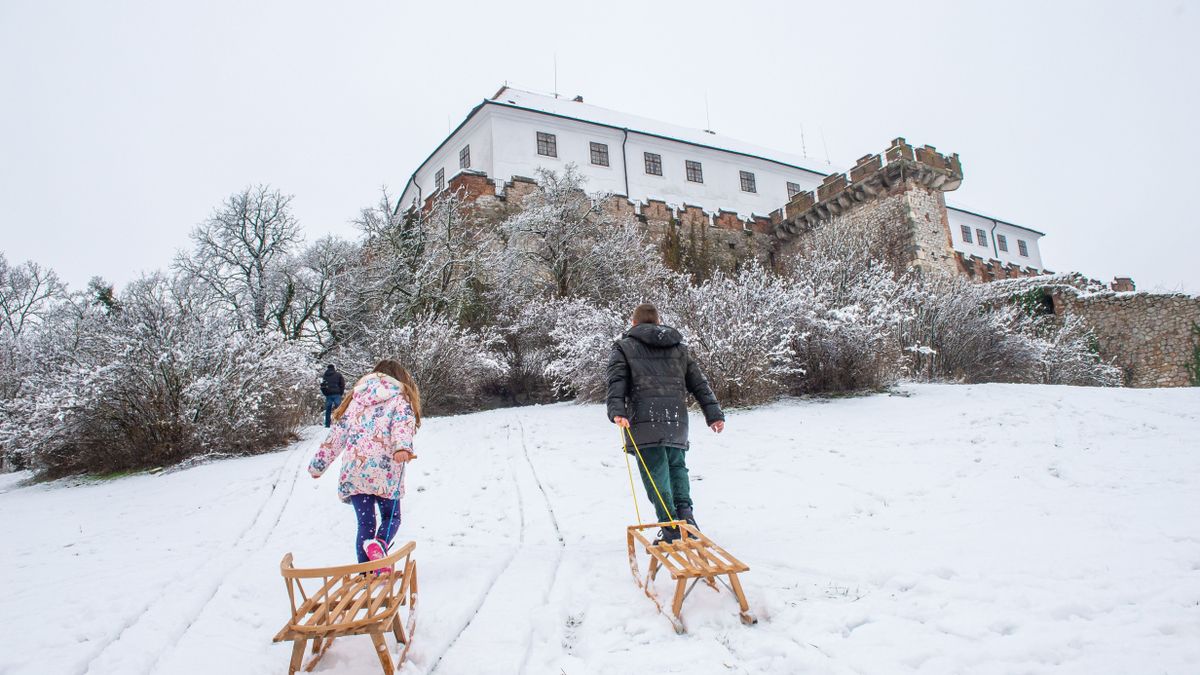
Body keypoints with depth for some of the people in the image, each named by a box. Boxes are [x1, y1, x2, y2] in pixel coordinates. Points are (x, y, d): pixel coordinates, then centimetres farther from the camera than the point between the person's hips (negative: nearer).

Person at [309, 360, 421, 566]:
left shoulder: (356, 399, 21)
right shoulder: (400, 399, 9)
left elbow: (336, 436, 19)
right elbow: (402, 425, -12)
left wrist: (318, 464, 27)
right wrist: (402, 448, -30)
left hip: (353, 471, 3)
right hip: (384, 470, -3)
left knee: (365, 523, 12)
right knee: (391, 517, 14)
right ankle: (379, 544, -16)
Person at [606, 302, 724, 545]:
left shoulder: (624, 347, 10)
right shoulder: (679, 347, 22)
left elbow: (616, 381, -7)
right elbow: (699, 383, 17)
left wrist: (617, 411, -19)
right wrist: (714, 414, 16)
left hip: (644, 419, -4)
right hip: (677, 420, 4)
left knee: (656, 472, 0)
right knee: (677, 466, 21)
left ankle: (671, 529, -4)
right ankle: (684, 510, 2)